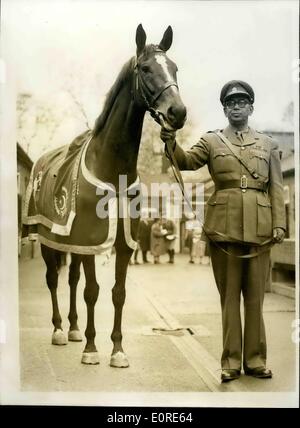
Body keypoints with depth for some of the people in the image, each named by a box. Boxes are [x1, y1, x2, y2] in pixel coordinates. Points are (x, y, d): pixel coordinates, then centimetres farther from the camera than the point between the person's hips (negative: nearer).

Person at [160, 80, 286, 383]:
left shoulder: (267, 144, 12)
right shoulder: (211, 140, 10)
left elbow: (276, 188, 8)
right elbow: (186, 162, -8)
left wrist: (279, 224, -1)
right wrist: (171, 143, -27)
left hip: (259, 229, 1)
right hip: (224, 228, -1)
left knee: (255, 297, 8)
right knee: (229, 296, 6)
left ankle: (255, 360, 19)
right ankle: (231, 361, 15)